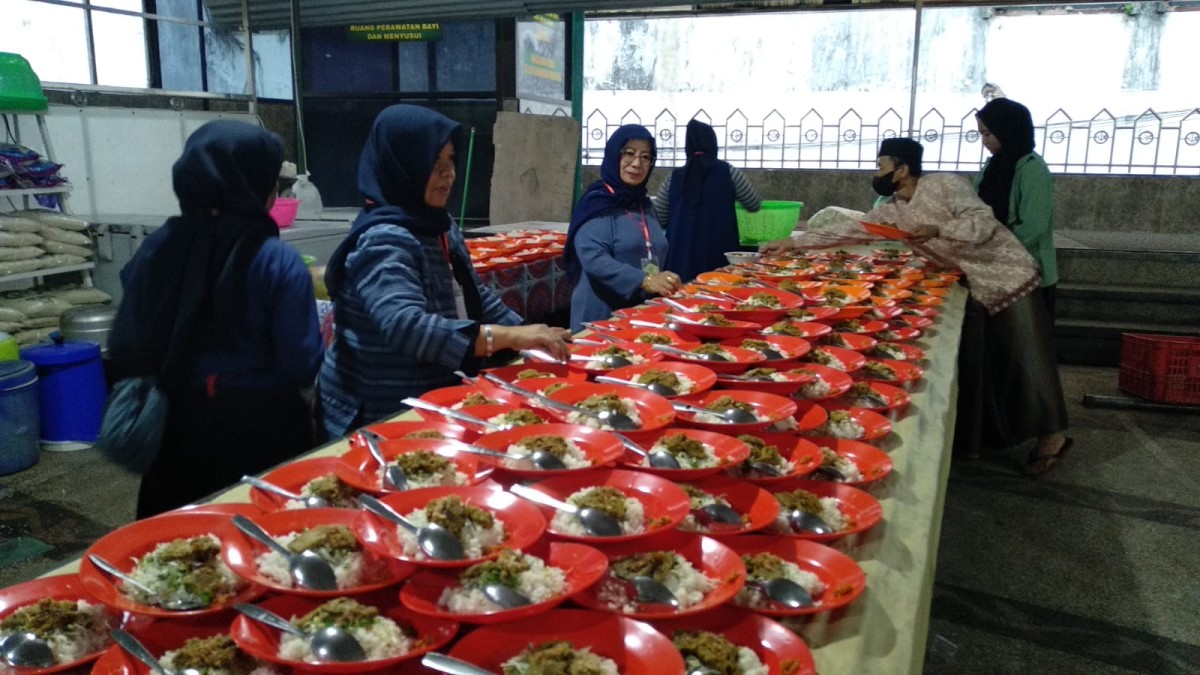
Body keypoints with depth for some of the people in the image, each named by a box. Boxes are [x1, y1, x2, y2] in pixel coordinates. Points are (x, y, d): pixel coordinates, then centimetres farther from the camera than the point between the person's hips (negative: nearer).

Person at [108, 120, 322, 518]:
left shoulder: (157, 249, -4)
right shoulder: (279, 262, -15)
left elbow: (125, 351, -1)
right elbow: (302, 367, -16)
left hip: (179, 424, 4)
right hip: (260, 428, -4)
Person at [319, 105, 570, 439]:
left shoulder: (440, 225, 6)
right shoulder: (383, 240, -20)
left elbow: (475, 297, 18)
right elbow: (405, 326, -34)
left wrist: (528, 336, 5)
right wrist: (509, 337, -36)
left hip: (437, 405, 8)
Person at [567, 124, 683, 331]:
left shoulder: (644, 204, 12)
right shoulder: (597, 202, -10)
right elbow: (594, 259, -23)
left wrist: (666, 286, 6)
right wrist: (644, 281, -32)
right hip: (602, 316, -7)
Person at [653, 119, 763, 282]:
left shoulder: (674, 177, 3)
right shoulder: (728, 172, 0)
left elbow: (659, 219, 8)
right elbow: (754, 204, 10)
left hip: (681, 256, 1)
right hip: (718, 254, -1)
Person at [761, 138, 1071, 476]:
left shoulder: (945, 184, -16)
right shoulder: (891, 211, 4)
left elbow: (985, 222, -23)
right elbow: (848, 229, 5)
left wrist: (937, 230, -38)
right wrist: (793, 242, 2)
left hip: (1010, 278, -7)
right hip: (975, 289, 7)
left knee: (1026, 360, -3)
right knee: (971, 363, 8)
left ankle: (1051, 435, 9)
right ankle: (972, 435, 19)